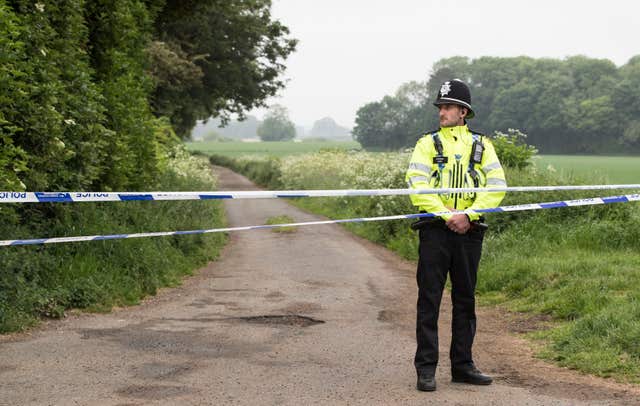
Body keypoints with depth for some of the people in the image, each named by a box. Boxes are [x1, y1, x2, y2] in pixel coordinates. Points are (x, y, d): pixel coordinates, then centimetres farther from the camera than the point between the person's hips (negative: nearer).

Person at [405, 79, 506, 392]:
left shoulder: (481, 145, 11)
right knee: (429, 298, -3)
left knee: (465, 299, 9)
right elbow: (417, 184, -7)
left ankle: (462, 365, 19)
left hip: (469, 230, 2)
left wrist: (468, 214, -12)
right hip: (435, 230, -2)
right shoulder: (428, 143, 6)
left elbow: (497, 185, 0)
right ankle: (426, 368, 1)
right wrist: (446, 214, -16)